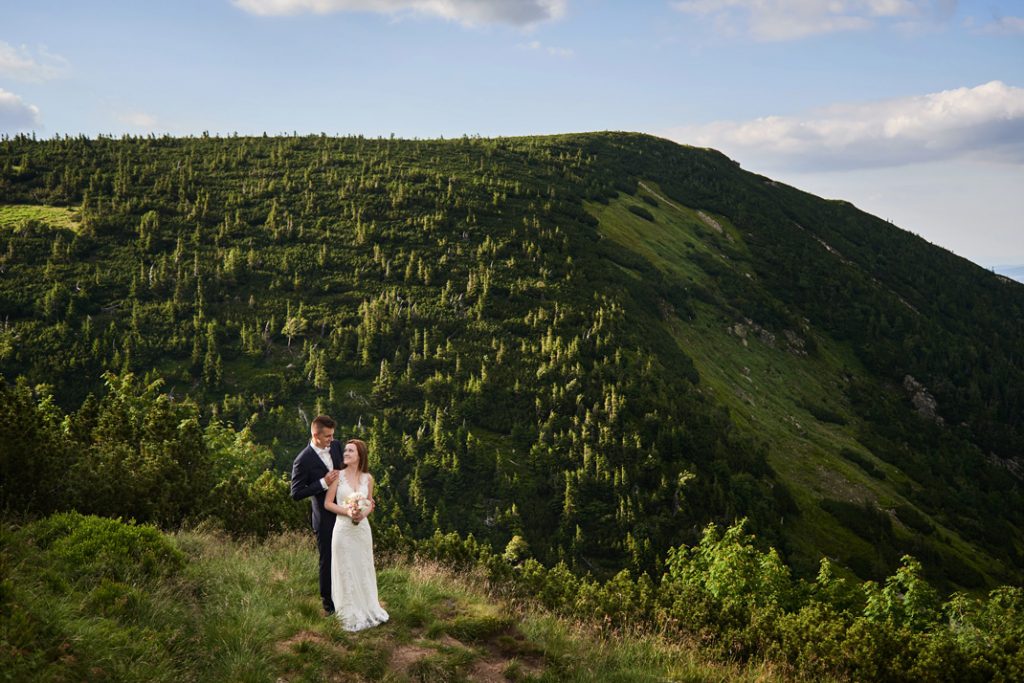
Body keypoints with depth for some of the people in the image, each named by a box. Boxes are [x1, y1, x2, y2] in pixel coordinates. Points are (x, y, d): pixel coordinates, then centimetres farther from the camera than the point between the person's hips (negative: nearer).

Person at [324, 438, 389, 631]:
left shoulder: (367, 478, 2)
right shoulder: (338, 476, -6)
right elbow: (328, 503, -5)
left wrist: (363, 513, -10)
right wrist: (347, 511, -18)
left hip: (362, 528, 3)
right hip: (344, 528, -3)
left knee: (364, 569, 12)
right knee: (346, 571, 5)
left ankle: (367, 610, 27)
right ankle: (350, 615, 17)